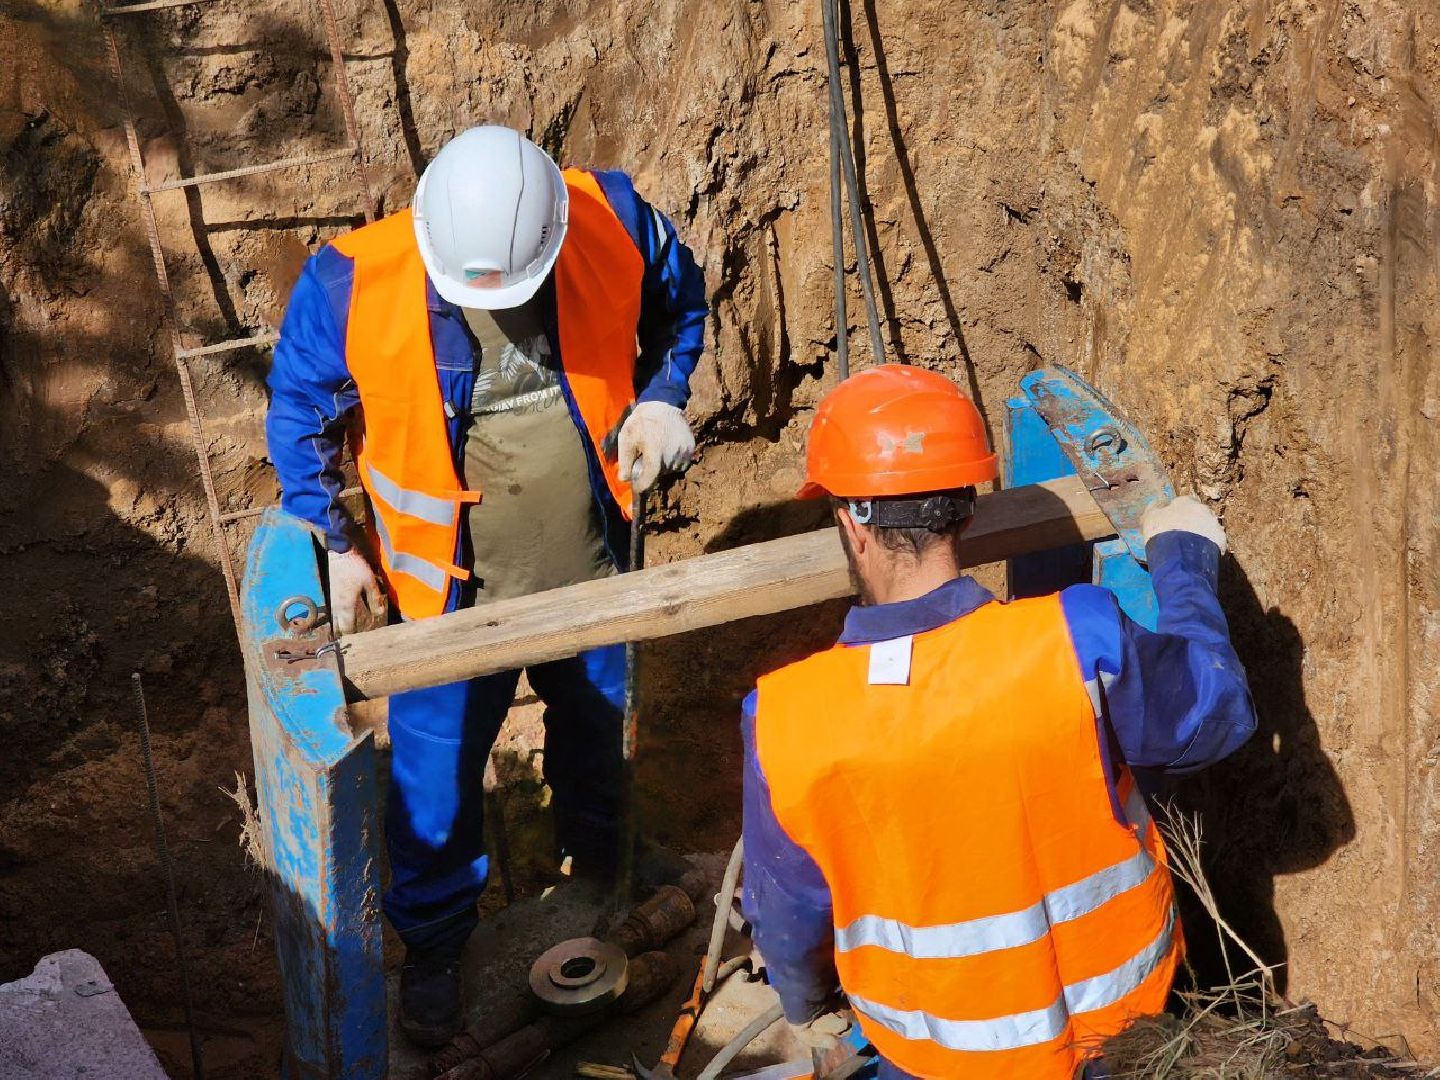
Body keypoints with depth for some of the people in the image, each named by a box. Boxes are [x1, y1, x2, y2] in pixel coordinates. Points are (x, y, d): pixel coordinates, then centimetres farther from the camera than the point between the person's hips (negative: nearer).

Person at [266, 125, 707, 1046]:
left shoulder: (617, 223, -21)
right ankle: (434, 946, 38)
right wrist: (334, 544, -8)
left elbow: (679, 300, 3)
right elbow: (300, 408, -7)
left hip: (592, 567, 2)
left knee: (594, 723, 26)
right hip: (453, 586, -2)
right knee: (438, 772, 11)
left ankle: (596, 861, 58)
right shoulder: (355, 281, -25)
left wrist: (662, 396, -10)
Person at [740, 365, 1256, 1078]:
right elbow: (1217, 713, -8)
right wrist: (1184, 559, 7)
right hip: (1114, 990, -1)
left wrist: (804, 999, 16)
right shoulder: (1080, 643, -29)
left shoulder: (783, 721, -24)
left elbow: (786, 909, -6)